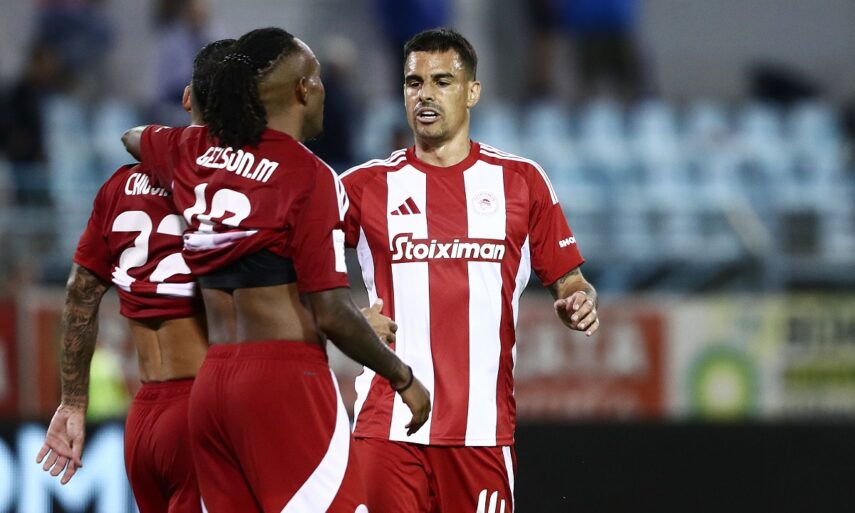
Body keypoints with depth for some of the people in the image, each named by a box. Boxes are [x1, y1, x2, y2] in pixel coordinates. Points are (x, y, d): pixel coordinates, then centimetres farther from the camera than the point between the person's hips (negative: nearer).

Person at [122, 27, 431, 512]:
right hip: (286, 380, -7)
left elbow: (134, 138, 35)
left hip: (211, 383, 7)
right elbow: (332, 315, -12)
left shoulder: (193, 153, 10)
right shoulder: (309, 176, -10)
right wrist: (403, 378, 0)